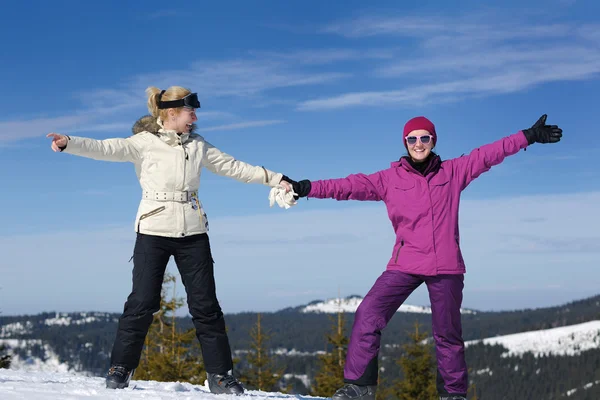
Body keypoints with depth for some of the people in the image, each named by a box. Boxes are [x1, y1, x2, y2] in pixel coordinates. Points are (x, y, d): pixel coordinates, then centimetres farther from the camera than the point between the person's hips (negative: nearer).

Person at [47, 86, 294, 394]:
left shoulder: (198, 146, 13)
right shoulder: (144, 143, -1)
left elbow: (233, 167, 17)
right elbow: (106, 148, -15)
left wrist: (275, 180, 15)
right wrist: (69, 143, -32)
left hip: (193, 233, 4)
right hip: (154, 231, -4)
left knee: (205, 305, 3)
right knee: (142, 302, -5)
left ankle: (220, 375, 9)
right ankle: (120, 369, 8)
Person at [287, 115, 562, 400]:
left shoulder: (453, 172, 7)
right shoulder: (389, 179, 4)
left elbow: (490, 154, 8)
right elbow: (350, 186, -1)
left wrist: (531, 136, 7)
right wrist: (305, 188, -9)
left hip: (446, 267, 0)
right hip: (404, 265, 0)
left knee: (447, 333, 10)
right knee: (368, 316, -14)